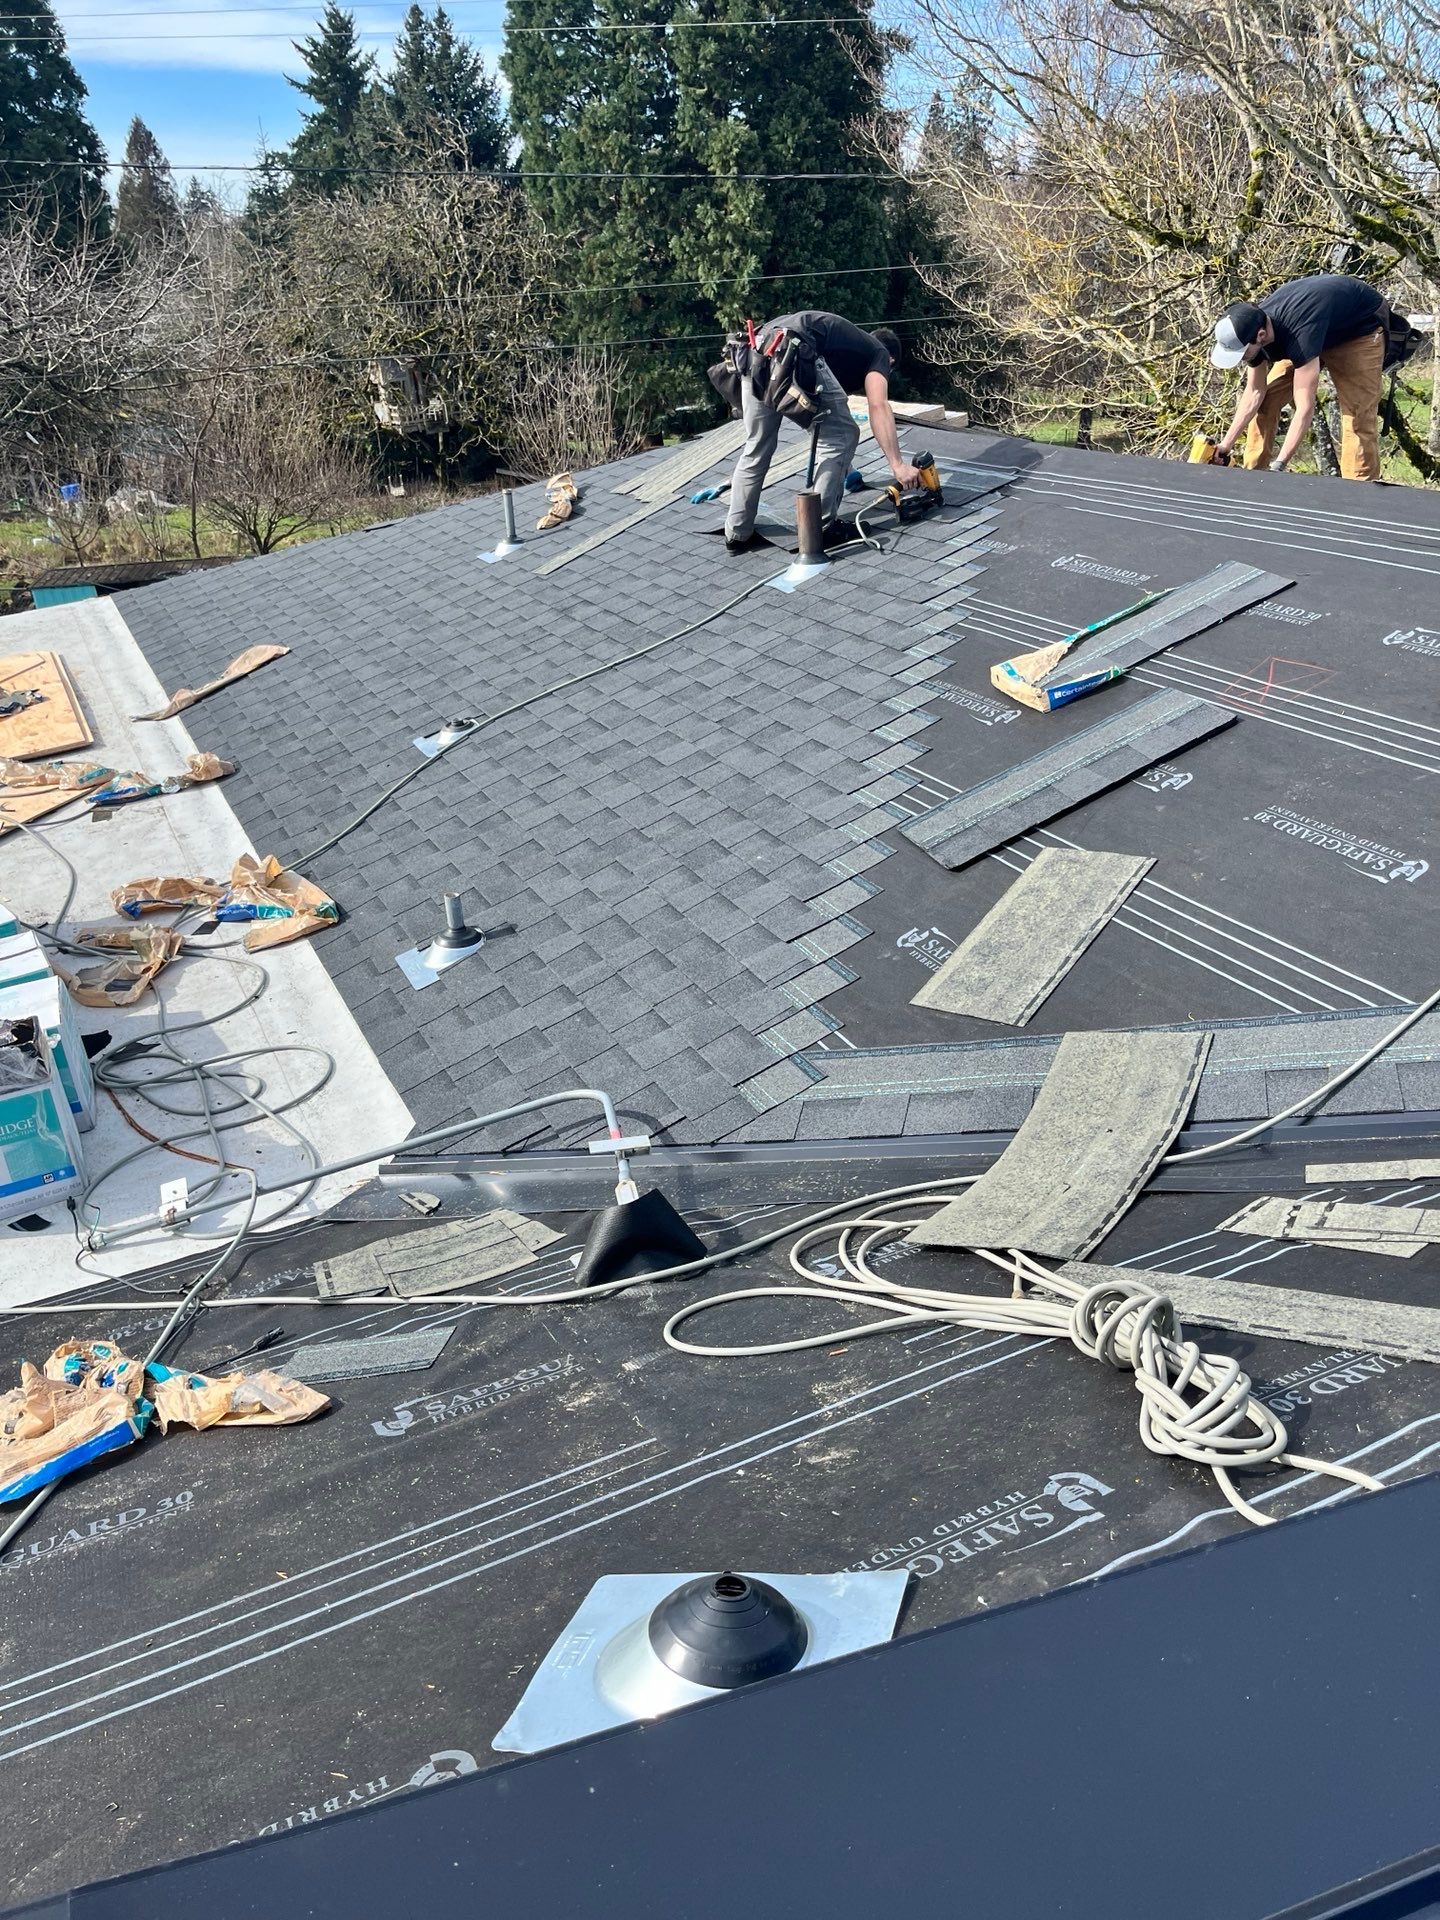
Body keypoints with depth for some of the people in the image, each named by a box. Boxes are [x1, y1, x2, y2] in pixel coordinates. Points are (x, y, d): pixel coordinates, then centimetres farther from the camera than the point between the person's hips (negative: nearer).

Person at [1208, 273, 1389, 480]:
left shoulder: (1300, 332, -44)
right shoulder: (1250, 327, -22)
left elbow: (1305, 408, -45)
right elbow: (1255, 393, -11)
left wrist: (1279, 465, -48)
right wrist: (1224, 447, -13)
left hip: (1361, 328, -7)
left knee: (1358, 417, -19)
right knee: (1265, 401, -4)